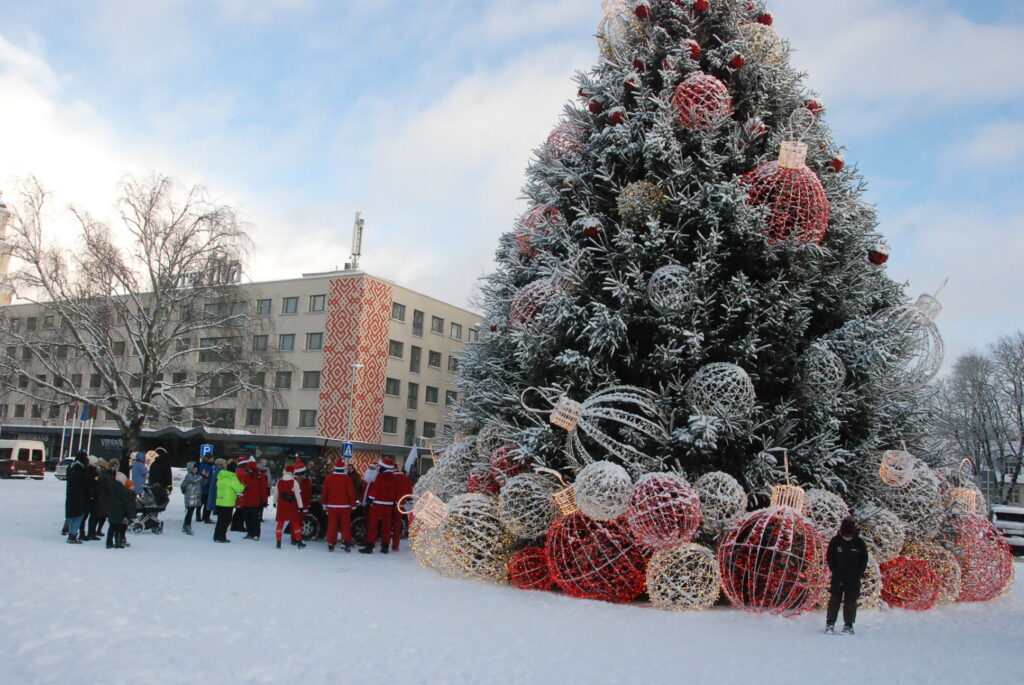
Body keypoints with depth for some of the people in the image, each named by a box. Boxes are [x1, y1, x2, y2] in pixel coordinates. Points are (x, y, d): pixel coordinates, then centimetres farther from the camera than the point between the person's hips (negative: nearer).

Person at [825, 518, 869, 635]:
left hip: (853, 577, 0)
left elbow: (864, 560, 5)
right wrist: (834, 570, -1)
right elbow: (829, 557, 6)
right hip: (838, 576, 0)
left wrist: (858, 573, -3)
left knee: (851, 600, 3)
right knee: (835, 599, -1)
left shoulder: (860, 543, -4)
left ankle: (848, 625, 12)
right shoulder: (835, 541, -4)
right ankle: (830, 623, 5)